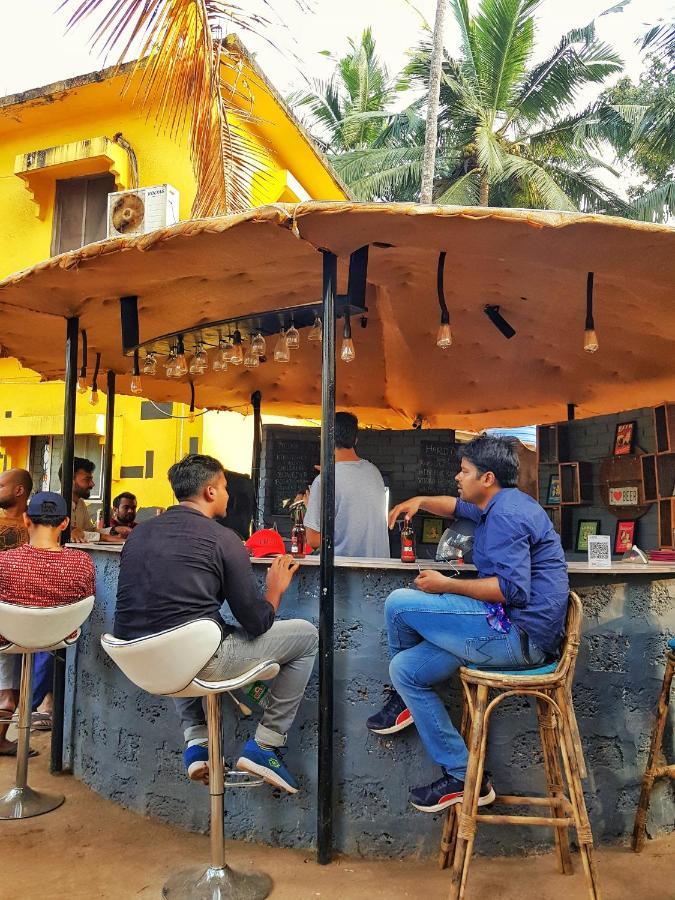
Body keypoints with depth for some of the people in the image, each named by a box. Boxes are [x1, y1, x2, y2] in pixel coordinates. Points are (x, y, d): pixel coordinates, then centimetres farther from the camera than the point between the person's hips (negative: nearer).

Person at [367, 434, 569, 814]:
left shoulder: (506, 514, -17)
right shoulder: (501, 505, 17)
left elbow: (512, 589, -26)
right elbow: (457, 506, 38)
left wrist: (446, 585, -16)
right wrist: (419, 501, 21)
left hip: (518, 635, -11)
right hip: (519, 634, 11)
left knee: (398, 603, -11)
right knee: (405, 669, 9)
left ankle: (403, 700, 16)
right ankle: (463, 777, 13)